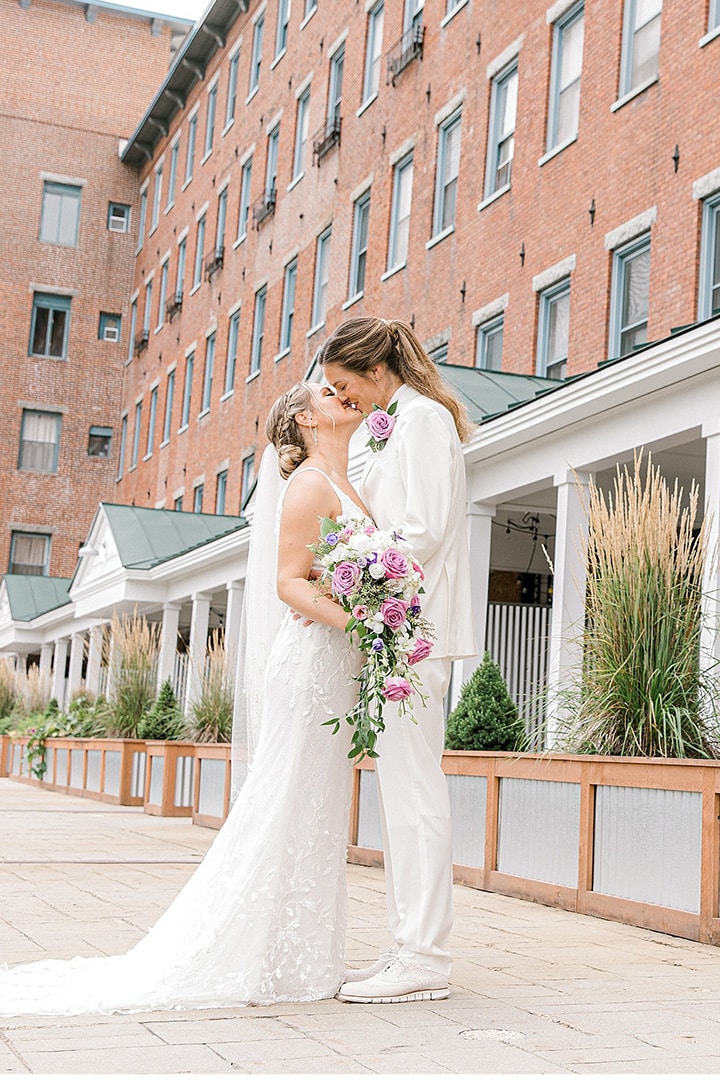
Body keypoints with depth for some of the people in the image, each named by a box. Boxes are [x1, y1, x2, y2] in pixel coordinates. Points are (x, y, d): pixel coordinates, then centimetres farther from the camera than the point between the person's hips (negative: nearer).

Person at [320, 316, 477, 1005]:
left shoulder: (422, 417, -6)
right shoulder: (400, 424, 23)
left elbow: (425, 531, -16)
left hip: (416, 625, -10)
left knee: (412, 784, -10)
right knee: (402, 786, 8)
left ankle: (424, 958, -7)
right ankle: (410, 947, 13)